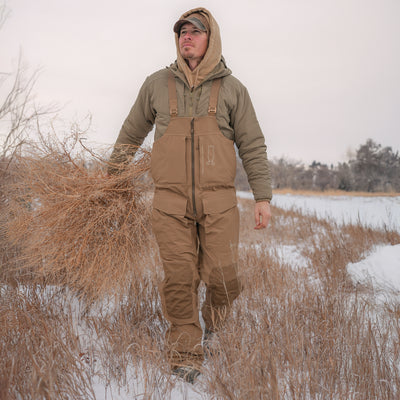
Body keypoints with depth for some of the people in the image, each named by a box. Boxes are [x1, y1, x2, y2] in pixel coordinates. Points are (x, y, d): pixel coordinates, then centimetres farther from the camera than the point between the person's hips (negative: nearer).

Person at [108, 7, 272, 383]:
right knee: (179, 279, -3)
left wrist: (262, 196, 1)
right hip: (171, 200, 1)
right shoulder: (157, 84, 10)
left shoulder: (231, 88, 8)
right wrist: (112, 173, 29)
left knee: (222, 275, -5)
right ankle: (185, 354, 12)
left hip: (218, 199, 0)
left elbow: (252, 146, 8)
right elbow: (131, 132, 22)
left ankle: (215, 317, 29)